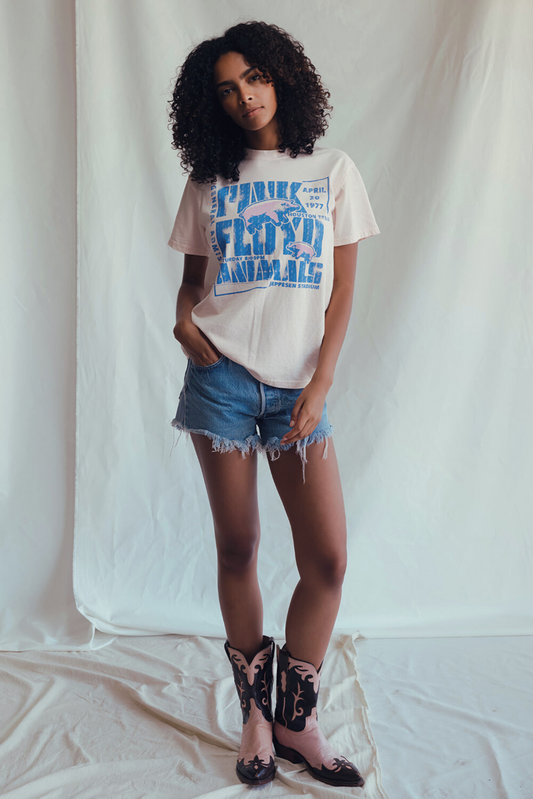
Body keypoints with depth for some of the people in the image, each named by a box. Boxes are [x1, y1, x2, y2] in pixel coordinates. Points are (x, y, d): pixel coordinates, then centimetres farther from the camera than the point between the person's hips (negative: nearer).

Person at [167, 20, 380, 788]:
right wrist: (183, 317, -9)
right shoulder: (208, 181, 11)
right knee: (237, 549, 4)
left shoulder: (333, 170, 9)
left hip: (298, 385, 0)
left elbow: (343, 288, 5)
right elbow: (191, 277, 15)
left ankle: (297, 720, 13)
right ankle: (256, 715, 21)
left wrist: (320, 385, -5)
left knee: (328, 557, -5)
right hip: (222, 377, 0)